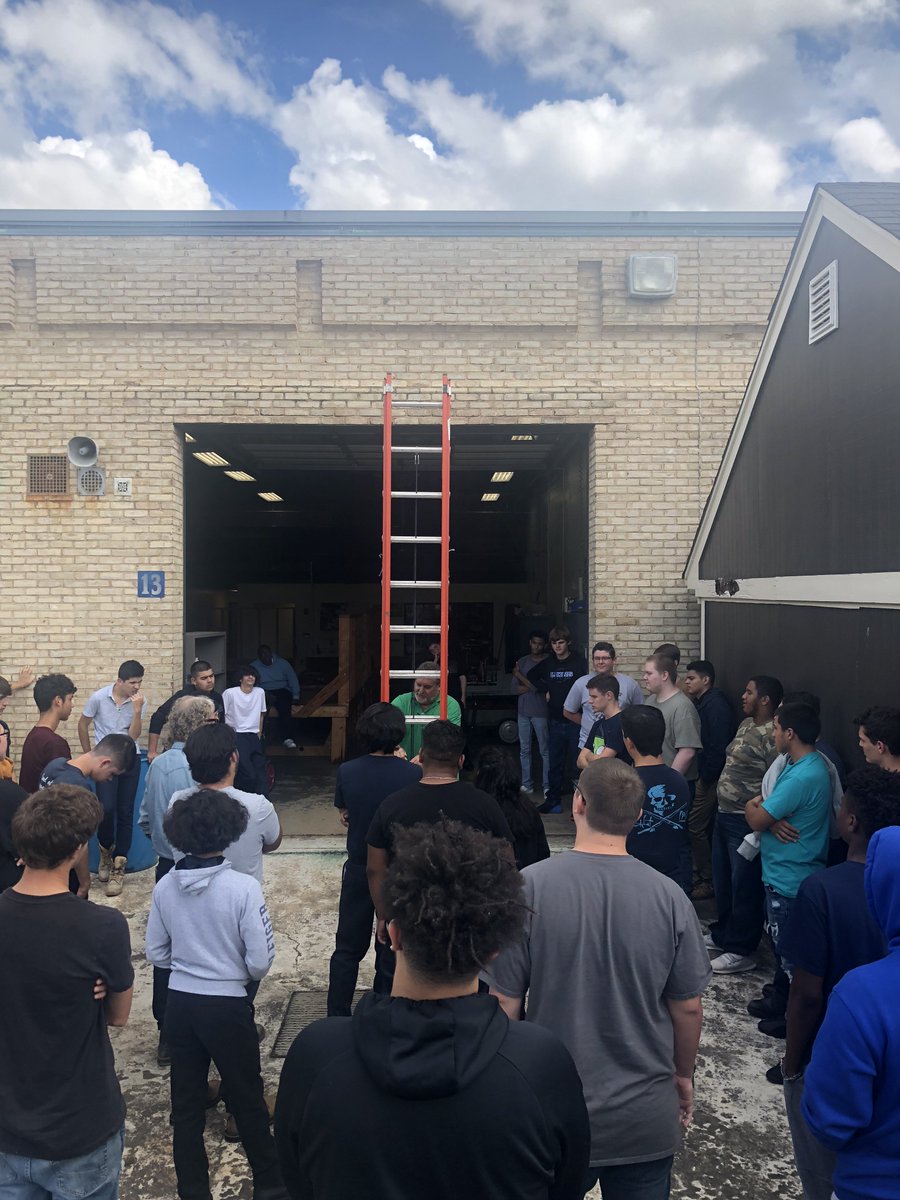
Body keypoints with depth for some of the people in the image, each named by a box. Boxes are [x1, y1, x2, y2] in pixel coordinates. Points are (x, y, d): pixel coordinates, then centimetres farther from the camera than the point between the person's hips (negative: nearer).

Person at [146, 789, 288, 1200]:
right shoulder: (243, 887, -22)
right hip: (227, 1007, -3)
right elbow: (260, 962, -17)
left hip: (179, 1004, 3)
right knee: (247, 1100, 15)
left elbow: (156, 954, 1)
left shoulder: (165, 886, -9)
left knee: (186, 1104, 18)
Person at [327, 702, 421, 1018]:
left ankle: (337, 1018, 23)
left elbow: (344, 818, 0)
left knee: (348, 947, 17)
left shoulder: (347, 772, -13)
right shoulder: (413, 774, -18)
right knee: (392, 950, 15)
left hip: (358, 868, 1)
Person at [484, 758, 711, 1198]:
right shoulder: (668, 896, -15)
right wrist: (683, 1075, 14)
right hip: (646, 1116, 1)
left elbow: (504, 1003, -13)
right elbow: (688, 1007, -4)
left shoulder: (529, 887, -20)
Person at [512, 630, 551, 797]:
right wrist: (534, 686, -10)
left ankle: (547, 786, 2)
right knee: (524, 749, 9)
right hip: (523, 711, 5)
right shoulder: (522, 661, 10)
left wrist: (519, 675, -4)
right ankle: (527, 784, 16)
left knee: (545, 750, -2)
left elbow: (540, 686, -13)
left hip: (540, 712, -5)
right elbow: (516, 688, 4)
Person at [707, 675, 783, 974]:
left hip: (745, 821, -10)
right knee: (722, 880, 21)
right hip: (724, 815, 10)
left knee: (744, 886, 3)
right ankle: (721, 934, 38)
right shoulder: (745, 725, 10)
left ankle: (740, 951, 16)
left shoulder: (771, 735, -20)